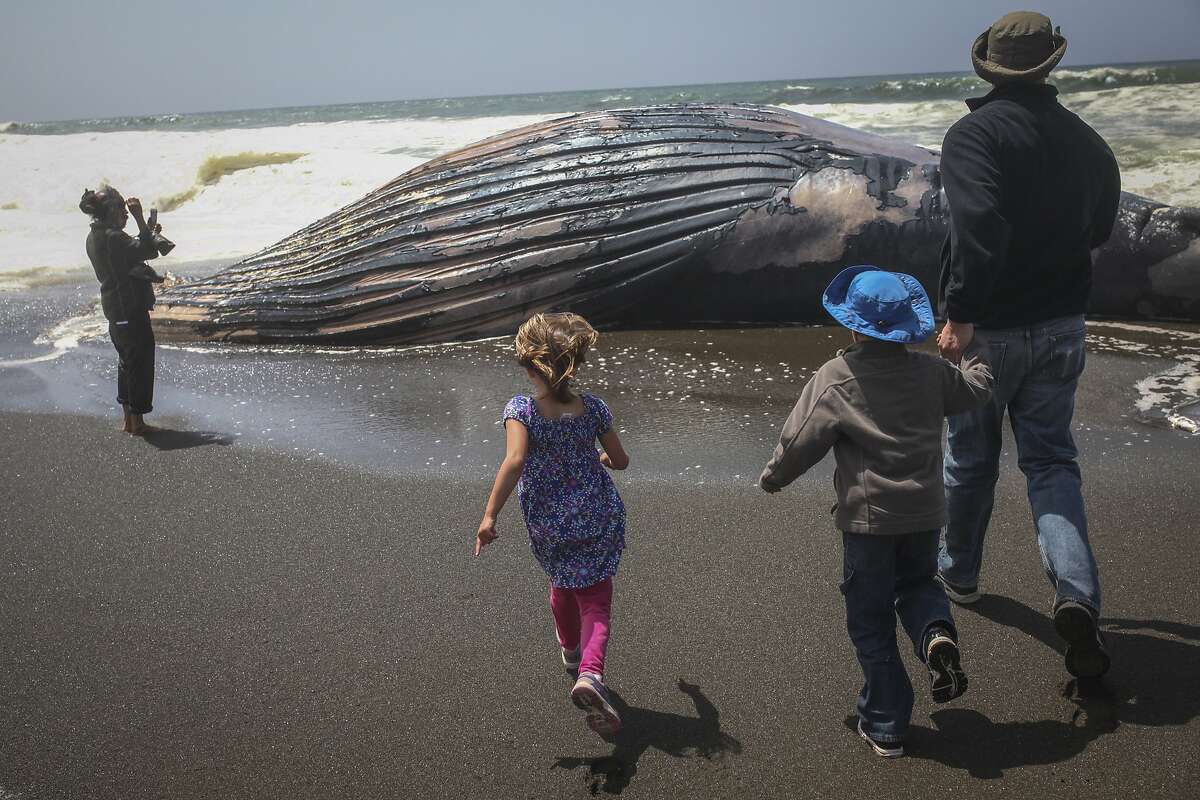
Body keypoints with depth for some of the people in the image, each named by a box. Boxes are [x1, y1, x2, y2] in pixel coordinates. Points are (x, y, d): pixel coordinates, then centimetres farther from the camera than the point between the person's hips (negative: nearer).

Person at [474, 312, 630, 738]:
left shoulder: (521, 410, -16)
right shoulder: (593, 408, -9)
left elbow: (514, 461, -32)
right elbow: (621, 461, 1)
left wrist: (489, 515, -30)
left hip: (547, 524, 0)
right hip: (598, 518, 0)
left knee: (562, 585, 26)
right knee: (595, 598, 3)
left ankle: (570, 648, 51)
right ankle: (590, 671, -21)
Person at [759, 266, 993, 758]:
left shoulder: (834, 379, -12)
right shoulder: (930, 371, 1)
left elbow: (799, 440, -10)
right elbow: (974, 391, 20)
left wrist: (774, 476, 8)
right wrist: (975, 362, 41)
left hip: (868, 518, -4)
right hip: (924, 513, 4)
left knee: (872, 621, 8)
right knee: (918, 583, 28)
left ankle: (885, 727, 15)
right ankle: (936, 632, -6)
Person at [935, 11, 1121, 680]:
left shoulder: (975, 134, -16)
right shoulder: (1087, 141, 3)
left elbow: (980, 225, -30)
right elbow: (1100, 229, 16)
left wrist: (961, 313, -27)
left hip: (988, 329, -4)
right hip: (1061, 329, 4)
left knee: (972, 458, 14)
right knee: (1051, 459, 11)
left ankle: (960, 572, 33)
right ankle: (1078, 593, -8)